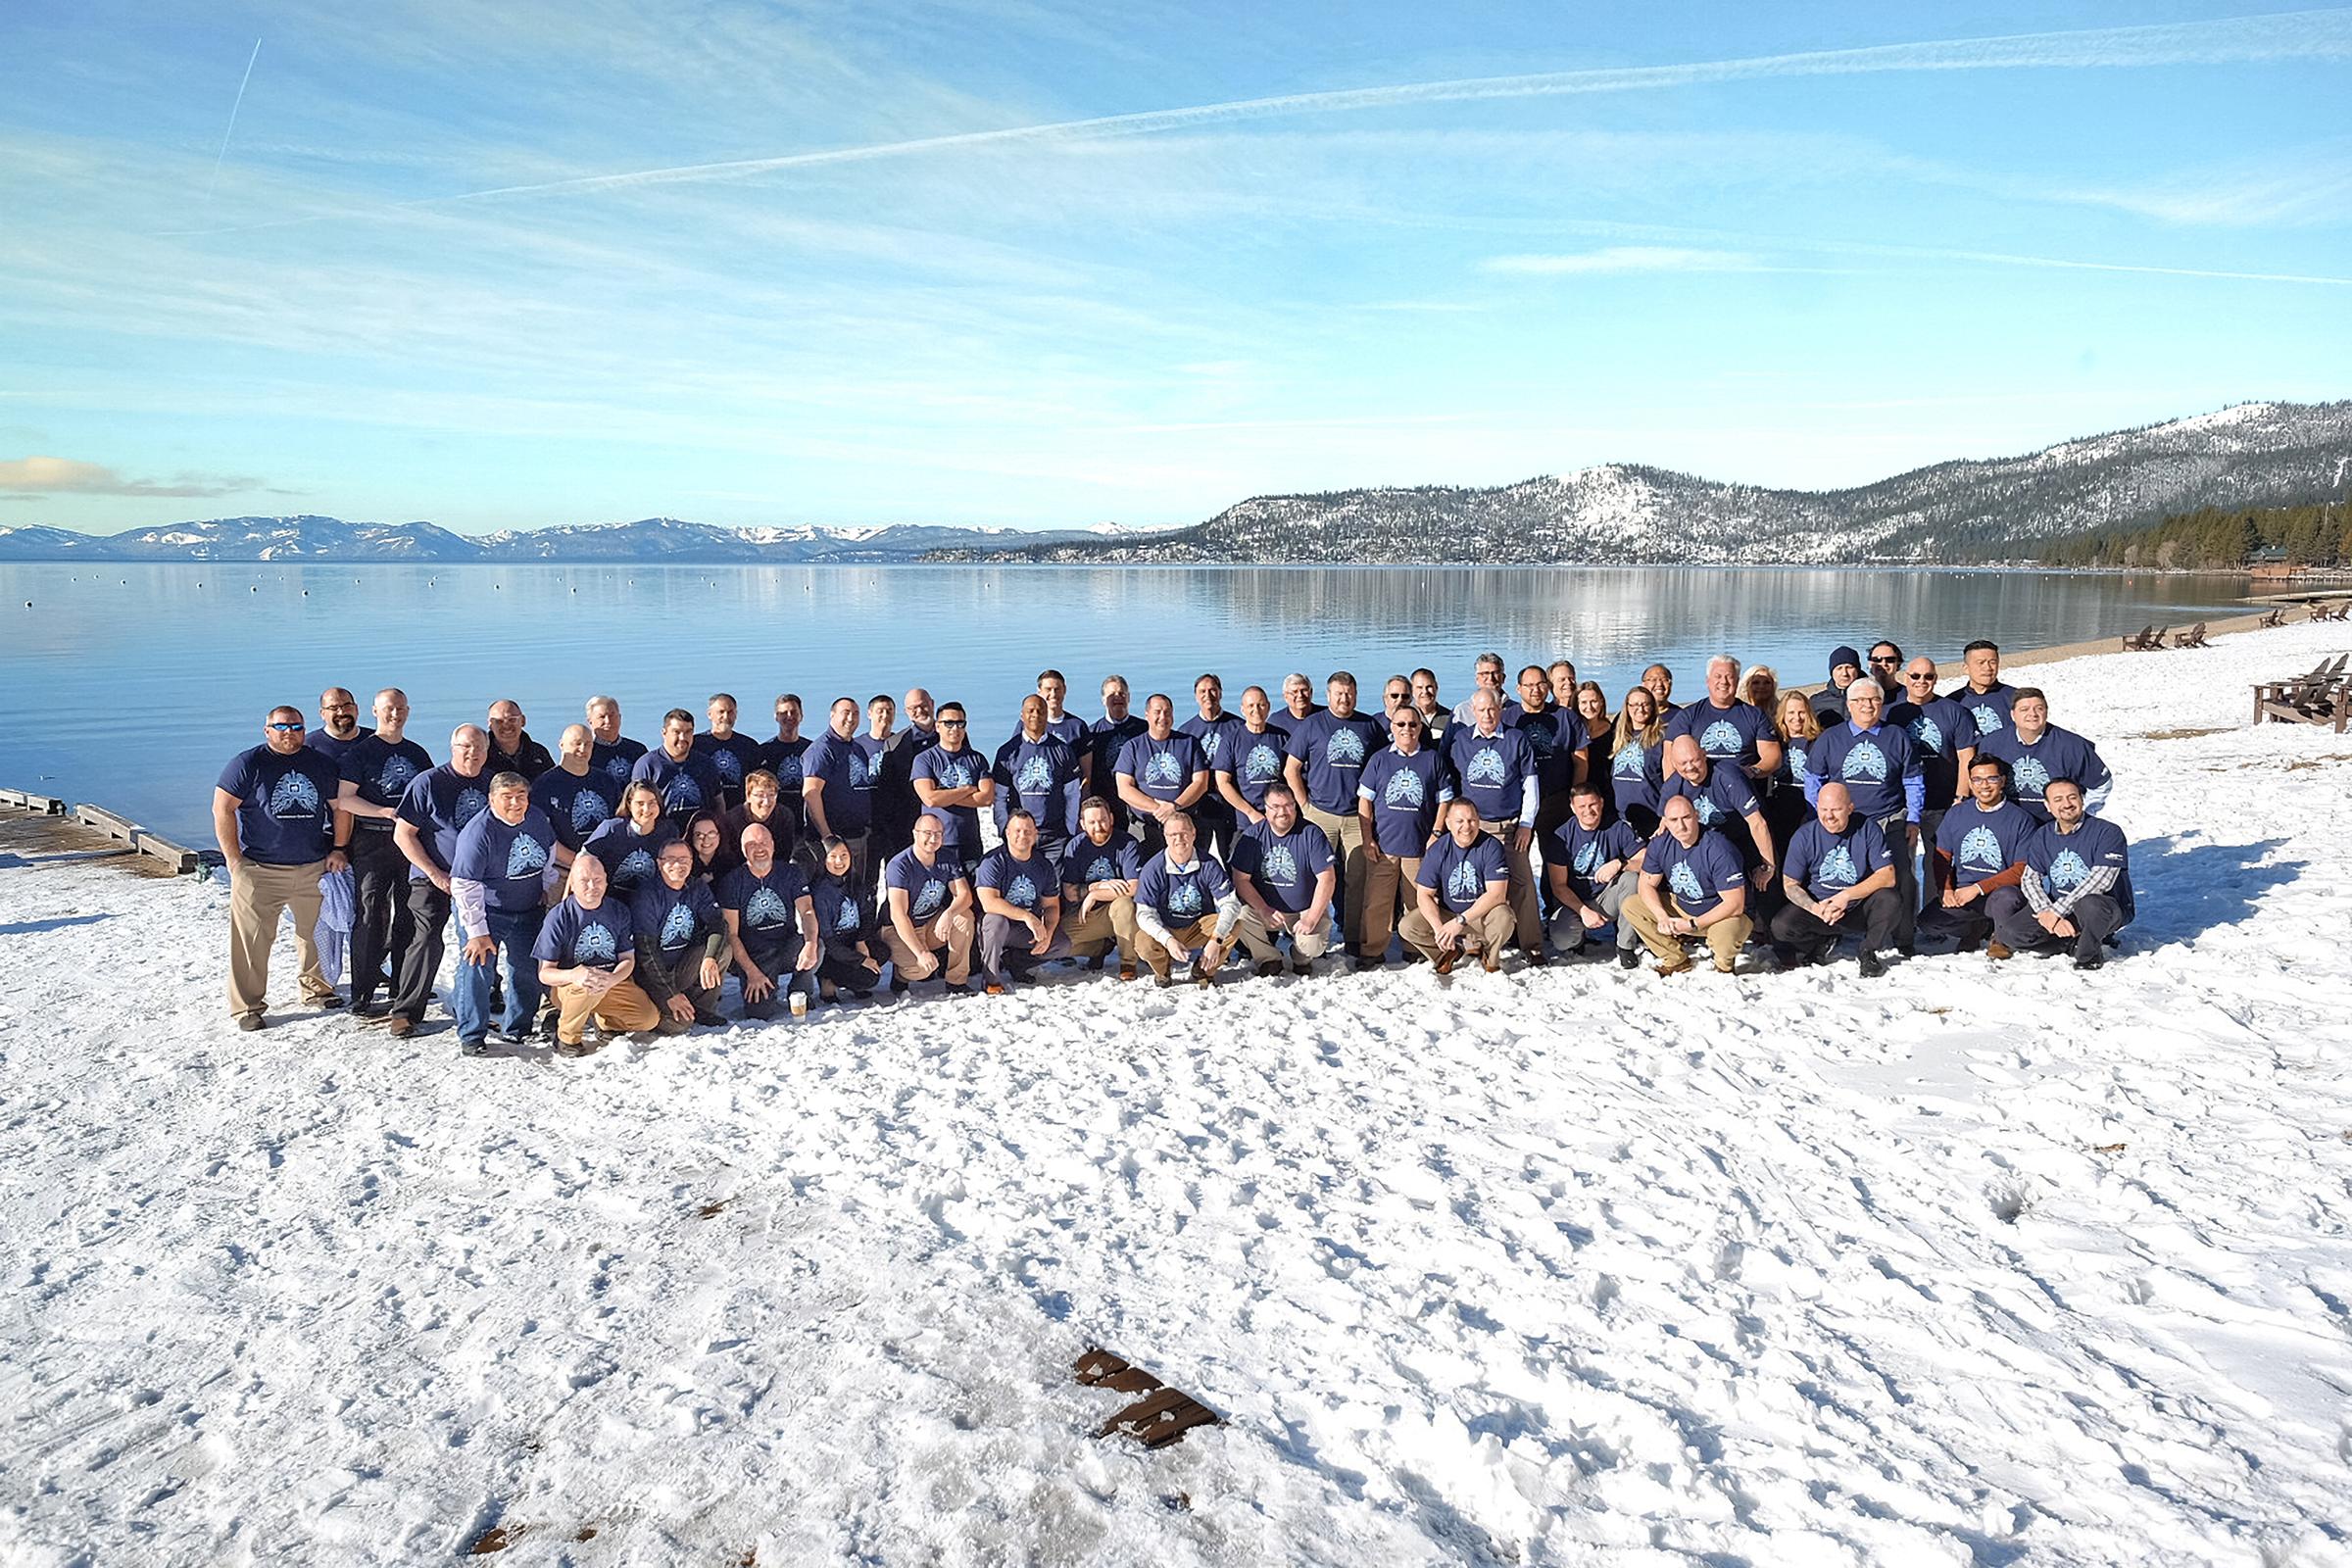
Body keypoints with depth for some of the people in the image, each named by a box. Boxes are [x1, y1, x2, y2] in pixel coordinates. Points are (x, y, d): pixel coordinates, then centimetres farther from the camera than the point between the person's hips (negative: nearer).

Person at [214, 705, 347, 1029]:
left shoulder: (321, 763, 8)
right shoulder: (248, 764, -4)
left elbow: (340, 806, 15)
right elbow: (222, 809, -6)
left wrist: (338, 849, 6)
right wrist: (234, 859, -9)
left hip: (314, 868, 4)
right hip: (259, 871, -4)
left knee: (316, 934, 13)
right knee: (252, 939, -3)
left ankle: (316, 989, 30)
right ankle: (247, 1006, 6)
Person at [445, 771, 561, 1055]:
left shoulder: (537, 819, -6)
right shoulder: (478, 832, -24)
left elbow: (549, 852, 16)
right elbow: (465, 886, -23)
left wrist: (548, 886, 17)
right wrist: (477, 932, -23)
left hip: (528, 911, 6)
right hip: (484, 911, -6)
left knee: (529, 971, 9)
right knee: (478, 968, -13)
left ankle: (515, 1029, 25)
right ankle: (471, 1037, -2)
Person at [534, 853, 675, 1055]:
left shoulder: (619, 911, -3)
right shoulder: (558, 917, -15)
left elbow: (628, 959, -3)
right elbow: (544, 973, -15)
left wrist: (611, 980, -27)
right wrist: (573, 975, -38)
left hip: (613, 980, 4)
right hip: (566, 986, -4)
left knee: (649, 1019, -13)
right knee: (589, 985, -39)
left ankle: (601, 1017, 16)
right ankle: (567, 1036, -12)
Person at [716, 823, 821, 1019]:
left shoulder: (790, 873, 2)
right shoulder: (732, 881, -2)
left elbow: (806, 911, -11)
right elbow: (731, 933, -5)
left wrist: (810, 944, -33)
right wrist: (751, 972, -17)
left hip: (788, 947, 1)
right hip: (752, 955, -1)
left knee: (817, 947, -33)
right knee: (759, 1012, -22)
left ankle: (801, 995, -3)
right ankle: (770, 992, 16)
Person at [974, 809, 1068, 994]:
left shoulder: (1044, 866, 3)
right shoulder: (994, 861, -15)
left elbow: (1051, 905, 7)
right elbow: (989, 903, -27)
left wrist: (1048, 934, -13)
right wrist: (1027, 916, -31)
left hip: (1026, 930, 5)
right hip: (995, 927, -5)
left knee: (1063, 945, -11)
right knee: (996, 920, -38)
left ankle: (1010, 960, 6)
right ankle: (990, 978, -18)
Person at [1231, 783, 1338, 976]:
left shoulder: (1311, 833, -10)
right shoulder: (1252, 835, -5)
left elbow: (1327, 878, -13)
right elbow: (1241, 880, -6)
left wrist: (1311, 918, -21)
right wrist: (1265, 911, -18)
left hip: (1306, 909, -2)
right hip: (1265, 908, 2)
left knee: (1312, 945, -28)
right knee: (1239, 918, -27)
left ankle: (1301, 960, 13)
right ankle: (1269, 958, 2)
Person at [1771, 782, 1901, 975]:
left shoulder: (1867, 829, -10)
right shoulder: (1804, 836, -8)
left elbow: (1888, 876, -15)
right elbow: (1790, 885, -4)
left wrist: (1846, 896, -26)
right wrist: (1816, 909, -23)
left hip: (1860, 907, 0)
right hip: (1818, 904, 1)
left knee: (1889, 899, -31)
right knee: (1781, 926, -26)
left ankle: (1869, 952, -2)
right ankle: (1823, 943, 10)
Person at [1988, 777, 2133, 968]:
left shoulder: (2108, 832, -10)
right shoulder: (2043, 836, 7)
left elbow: (2100, 880, -21)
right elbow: (2029, 879, 2)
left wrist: (2056, 911, -24)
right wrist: (2045, 912, -18)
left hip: (2108, 910, -4)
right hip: (2056, 907, 4)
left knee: (2090, 904, -41)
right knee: (2012, 932, -21)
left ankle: (2089, 952, -11)